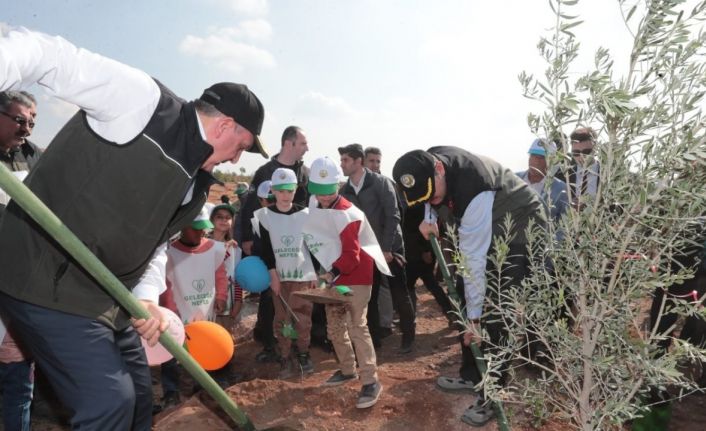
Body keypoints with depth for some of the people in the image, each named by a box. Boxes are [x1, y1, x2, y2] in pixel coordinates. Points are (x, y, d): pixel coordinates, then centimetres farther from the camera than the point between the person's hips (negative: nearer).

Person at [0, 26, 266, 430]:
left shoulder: (198, 183, 7)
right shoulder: (144, 99, -16)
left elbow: (158, 241, 12)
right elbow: (49, 55, -21)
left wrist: (148, 297, -4)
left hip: (108, 296, 9)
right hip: (47, 279, -9)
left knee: (137, 398, 17)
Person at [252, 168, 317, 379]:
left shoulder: (305, 214, 1)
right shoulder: (265, 215, -1)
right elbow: (265, 248, -2)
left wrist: (316, 274, 2)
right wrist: (273, 274, -8)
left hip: (303, 275, 0)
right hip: (279, 276, 0)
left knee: (304, 317, 3)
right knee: (282, 318, 4)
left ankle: (303, 353, 20)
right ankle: (285, 357, 16)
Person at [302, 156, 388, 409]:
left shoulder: (347, 214, -20)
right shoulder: (315, 205, 3)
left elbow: (351, 255, -22)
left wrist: (331, 274, -29)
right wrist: (327, 274, 11)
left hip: (356, 275, -8)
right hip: (333, 274, 8)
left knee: (356, 326, -10)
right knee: (335, 326, 14)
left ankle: (370, 381, -3)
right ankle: (347, 370, 30)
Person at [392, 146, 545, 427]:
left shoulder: (474, 194, -38)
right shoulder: (428, 161, -15)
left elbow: (474, 262, -34)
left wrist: (473, 317, -28)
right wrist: (428, 218, -2)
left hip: (520, 232, -8)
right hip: (483, 229, 9)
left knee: (494, 313, -14)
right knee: (468, 303, 10)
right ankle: (471, 376, 25)